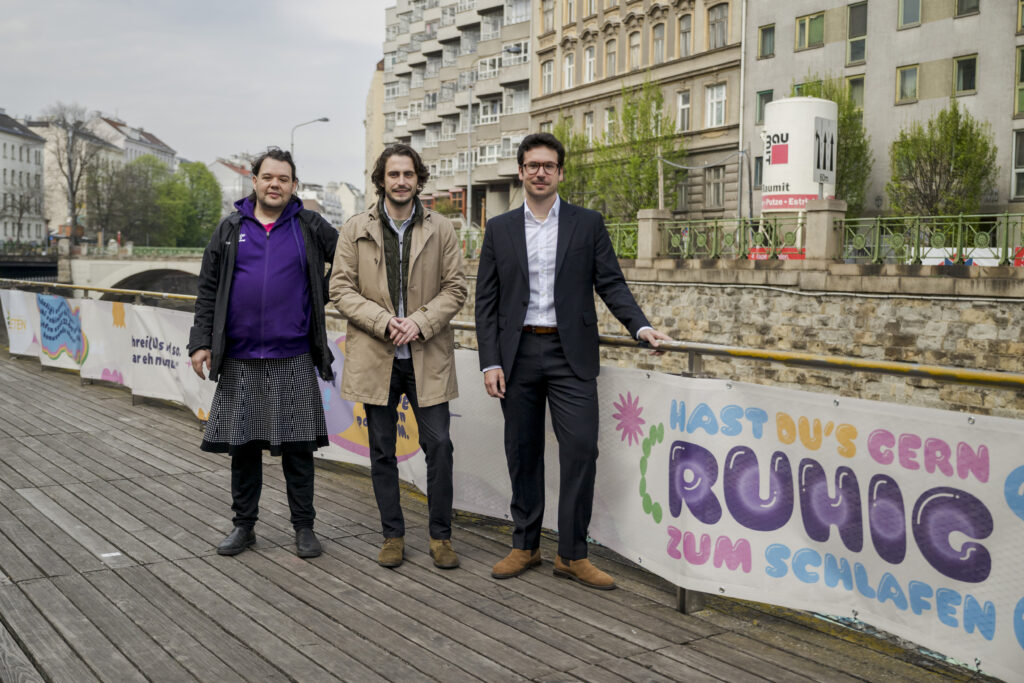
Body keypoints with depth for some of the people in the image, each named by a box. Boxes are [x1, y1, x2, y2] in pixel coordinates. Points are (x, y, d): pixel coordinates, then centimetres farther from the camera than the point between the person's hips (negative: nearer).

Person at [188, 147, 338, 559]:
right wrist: (201, 341, 2)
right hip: (240, 362, 2)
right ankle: (244, 525, 23)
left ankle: (304, 528, 16)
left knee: (297, 448, 4)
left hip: (293, 360, -1)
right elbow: (208, 290, 8)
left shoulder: (310, 227, 4)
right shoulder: (231, 229, 8)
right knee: (243, 447, 9)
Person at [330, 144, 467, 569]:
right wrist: (385, 322, -13)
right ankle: (393, 535, 21)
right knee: (382, 451, 7)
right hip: (376, 357, 0)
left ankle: (440, 536, 12)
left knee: (438, 445, -2)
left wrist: (419, 322, -13)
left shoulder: (441, 230, 5)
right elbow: (341, 289, 0)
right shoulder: (355, 230, 5)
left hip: (428, 357, 0)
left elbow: (455, 288, 3)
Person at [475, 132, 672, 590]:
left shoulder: (587, 224, 5)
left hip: (570, 354, -1)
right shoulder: (500, 229, 8)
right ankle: (525, 546, 22)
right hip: (518, 354, 1)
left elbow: (611, 284, 4)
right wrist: (490, 362, -2)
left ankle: (572, 555, 5)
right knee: (522, 453, 8)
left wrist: (640, 326, -13)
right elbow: (486, 301, 6)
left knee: (580, 450, -7)